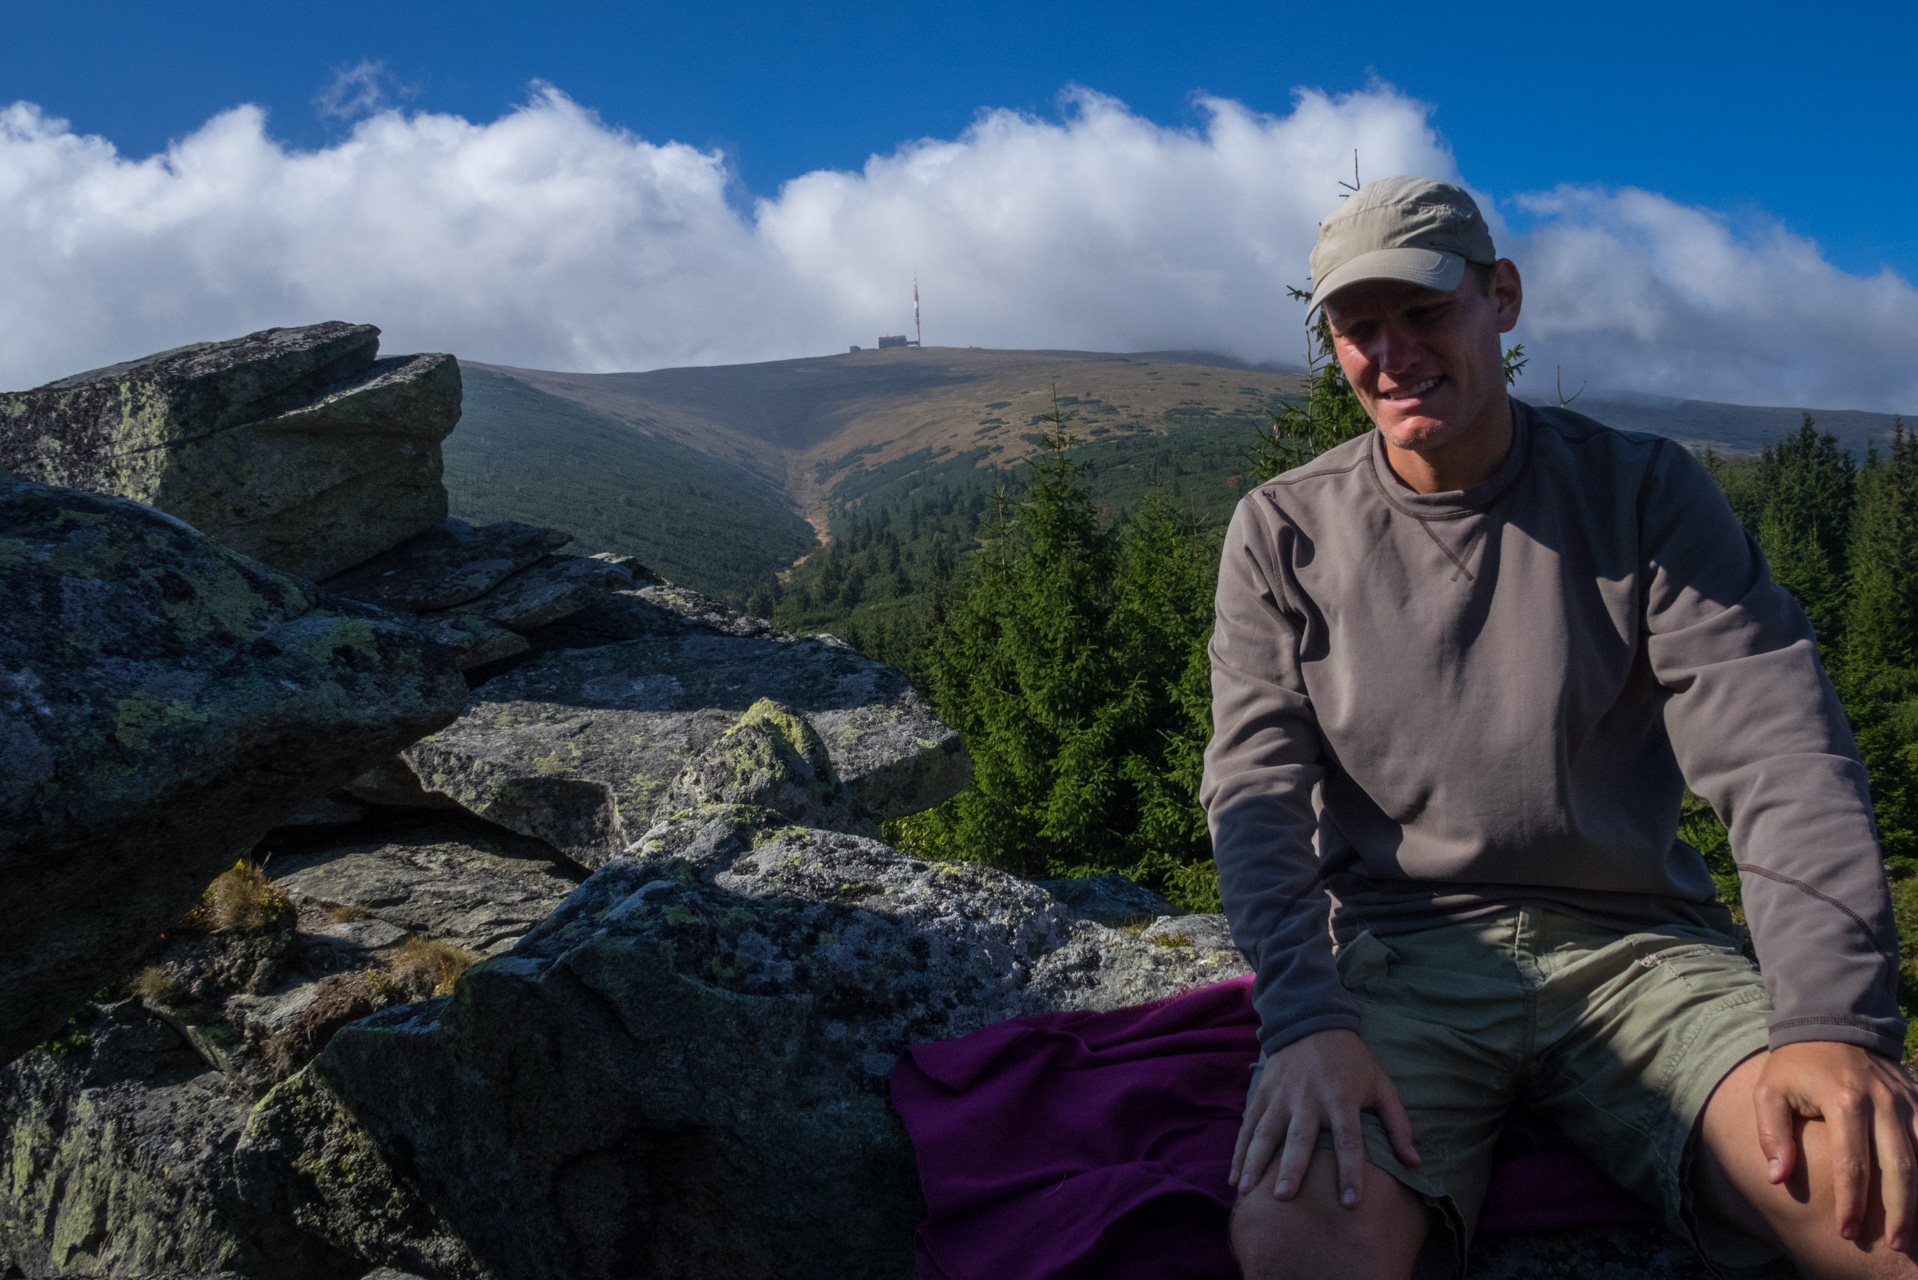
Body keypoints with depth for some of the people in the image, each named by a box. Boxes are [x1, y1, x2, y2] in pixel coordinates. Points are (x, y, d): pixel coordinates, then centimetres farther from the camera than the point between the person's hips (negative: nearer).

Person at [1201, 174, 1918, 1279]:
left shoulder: (1645, 492, 4)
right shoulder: (1284, 532, 5)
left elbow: (1781, 751, -6)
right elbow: (1257, 786, -4)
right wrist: (1307, 1014, -22)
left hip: (1638, 945, 1)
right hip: (1398, 950, 0)